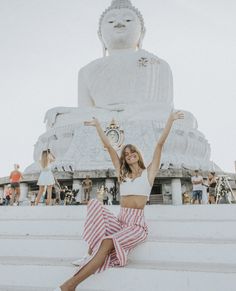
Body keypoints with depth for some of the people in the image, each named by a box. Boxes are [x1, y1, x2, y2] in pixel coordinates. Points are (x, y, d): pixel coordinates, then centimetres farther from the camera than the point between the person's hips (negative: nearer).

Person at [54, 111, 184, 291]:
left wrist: (171, 120, -5)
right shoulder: (122, 173, 15)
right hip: (120, 221, 4)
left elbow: (160, 144, -2)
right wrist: (98, 126, 16)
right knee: (95, 204, -20)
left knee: (108, 243, -30)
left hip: (137, 224, -4)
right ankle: (91, 253, -22)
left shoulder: (148, 172, 6)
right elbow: (109, 147, 14)